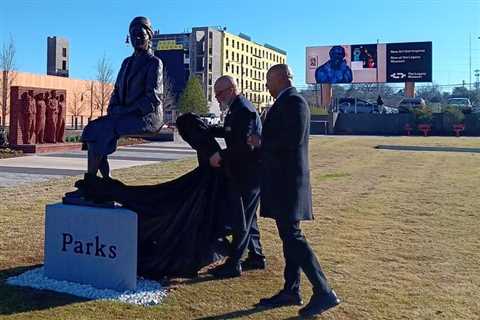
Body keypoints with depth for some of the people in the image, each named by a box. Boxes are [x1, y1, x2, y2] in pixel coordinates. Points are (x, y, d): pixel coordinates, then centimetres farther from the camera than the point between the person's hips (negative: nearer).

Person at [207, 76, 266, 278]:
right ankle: (256, 257, 28)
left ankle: (234, 264, 3)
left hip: (249, 174, -10)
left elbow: (245, 145, -26)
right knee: (247, 216, 17)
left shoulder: (243, 110, -19)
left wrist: (221, 155, -20)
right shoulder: (236, 108, 12)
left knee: (241, 218, -4)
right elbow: (229, 133, 24)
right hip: (244, 173, 10)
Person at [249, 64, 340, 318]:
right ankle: (291, 291, 20)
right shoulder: (285, 103, 17)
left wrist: (261, 143, -13)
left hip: (287, 181, -10)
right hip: (282, 180, 10)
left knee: (293, 237, -9)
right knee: (289, 237, 12)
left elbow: (293, 140, -24)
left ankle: (324, 293, -4)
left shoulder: (294, 102, -13)